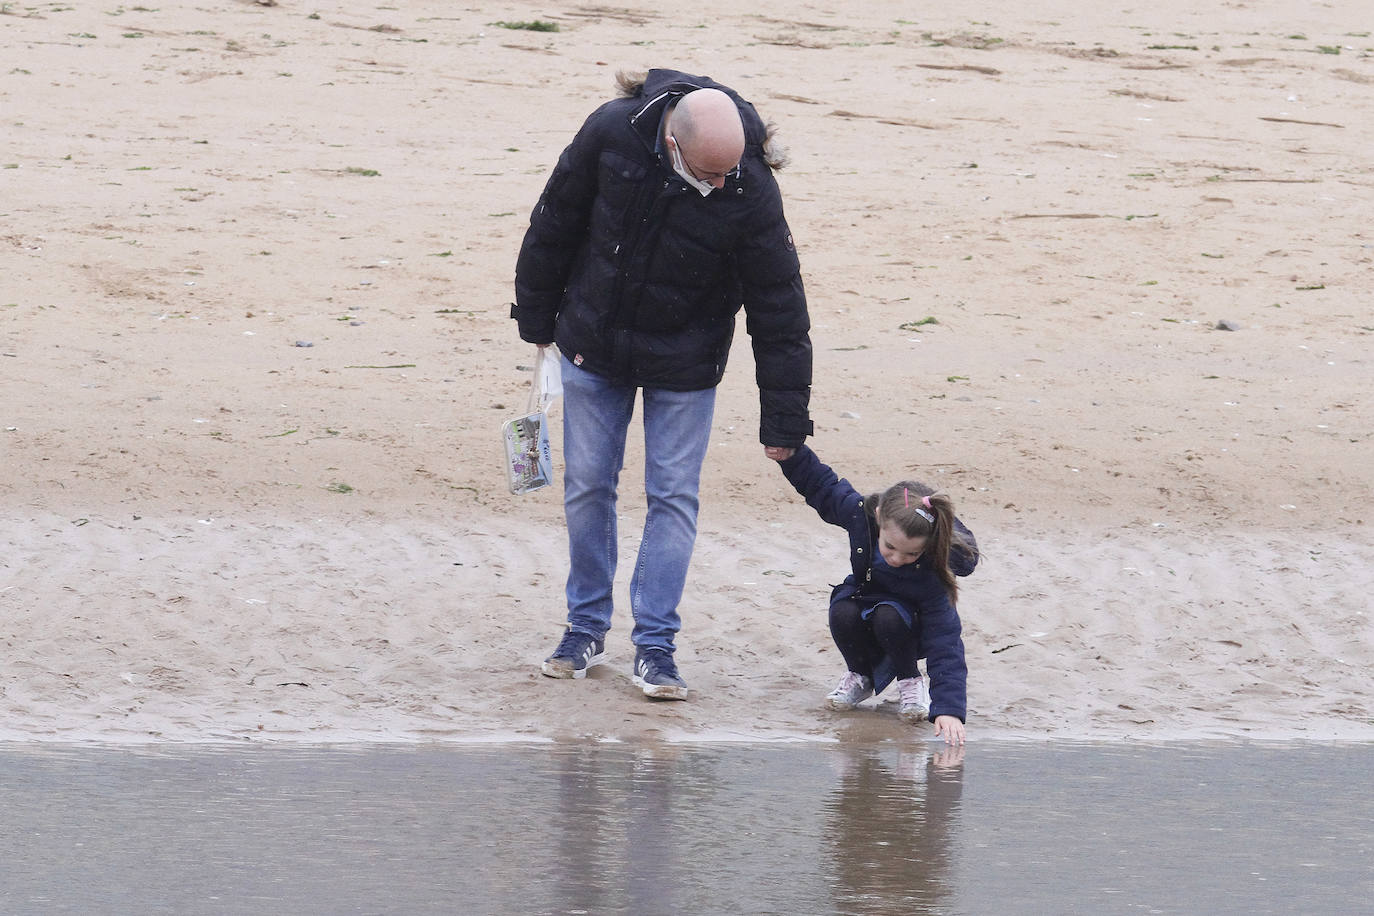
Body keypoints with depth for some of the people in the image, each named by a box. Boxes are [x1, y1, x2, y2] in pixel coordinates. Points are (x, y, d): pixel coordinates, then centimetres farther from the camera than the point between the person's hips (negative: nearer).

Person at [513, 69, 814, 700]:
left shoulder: (752, 192, -25)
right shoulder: (613, 133, -23)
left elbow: (779, 311, -17)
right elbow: (556, 221, -4)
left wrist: (785, 422, -14)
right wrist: (536, 317, 5)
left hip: (684, 367, -2)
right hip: (593, 348, 2)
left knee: (674, 495, -2)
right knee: (587, 487, 8)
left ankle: (654, 647, 6)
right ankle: (586, 630, 22)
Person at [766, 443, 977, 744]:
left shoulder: (933, 572, -39)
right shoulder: (861, 513, -30)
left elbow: (946, 643, -41)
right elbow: (824, 488, -6)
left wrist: (949, 709, -50)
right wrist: (791, 457, -16)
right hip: (864, 596, 3)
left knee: (888, 618, -38)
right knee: (842, 614, -31)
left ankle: (910, 681, -6)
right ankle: (860, 677, 1)